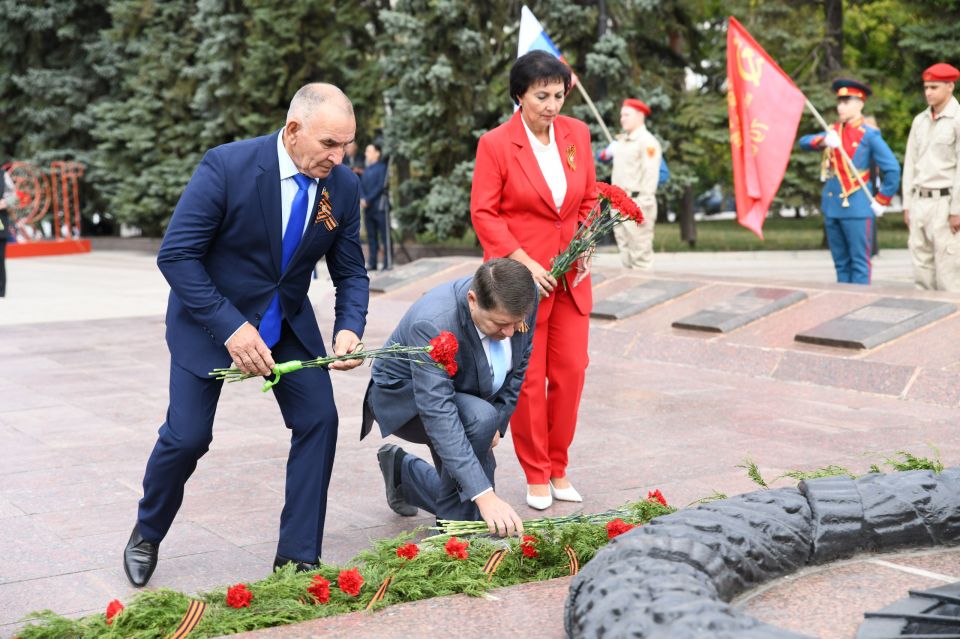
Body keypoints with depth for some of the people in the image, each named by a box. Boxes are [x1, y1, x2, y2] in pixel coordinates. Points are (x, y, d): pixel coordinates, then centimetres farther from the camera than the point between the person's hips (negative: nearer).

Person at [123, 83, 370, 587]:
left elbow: (350, 273, -1)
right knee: (187, 435, -4)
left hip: (287, 320, 4)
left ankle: (297, 558, 5)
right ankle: (147, 535, 27)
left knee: (319, 420, -8)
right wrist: (230, 328, -29)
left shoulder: (344, 187, -11)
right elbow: (175, 255, -23)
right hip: (210, 317, -4)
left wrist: (348, 329, -21)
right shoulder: (226, 166, -26)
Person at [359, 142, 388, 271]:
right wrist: (362, 199, -8)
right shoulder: (366, 170, 19)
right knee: (371, 237, 8)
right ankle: (372, 263, 10)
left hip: (379, 207, -7)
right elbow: (361, 185, 11)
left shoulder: (382, 168, -2)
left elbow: (380, 186, -11)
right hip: (367, 208, 7)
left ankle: (388, 263, -5)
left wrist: (367, 199, -15)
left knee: (384, 236, -5)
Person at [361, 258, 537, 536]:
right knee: (480, 418, -36)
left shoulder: (523, 299, -22)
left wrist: (499, 421, -8)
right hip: (404, 398, -6)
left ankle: (401, 469, 29)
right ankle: (453, 525, -15)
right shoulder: (432, 324, -39)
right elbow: (438, 415, -45)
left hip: (465, 394, 7)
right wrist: (484, 494, -50)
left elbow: (520, 362, -2)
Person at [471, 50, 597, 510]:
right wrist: (522, 260, -16)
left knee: (571, 371, 5)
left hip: (571, 276, 4)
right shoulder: (495, 144, -8)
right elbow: (483, 213, -8)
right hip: (520, 274, -4)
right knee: (528, 378, 2)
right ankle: (536, 476, 16)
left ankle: (558, 469, 21)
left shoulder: (577, 133, 5)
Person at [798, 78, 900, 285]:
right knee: (841, 263, 12)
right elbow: (804, 142, 0)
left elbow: (892, 169, -7)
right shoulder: (833, 132, 12)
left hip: (857, 208, -6)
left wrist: (881, 201, -5)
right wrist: (824, 140, -19)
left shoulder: (869, 135, -5)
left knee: (859, 263, -4)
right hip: (832, 207, 6)